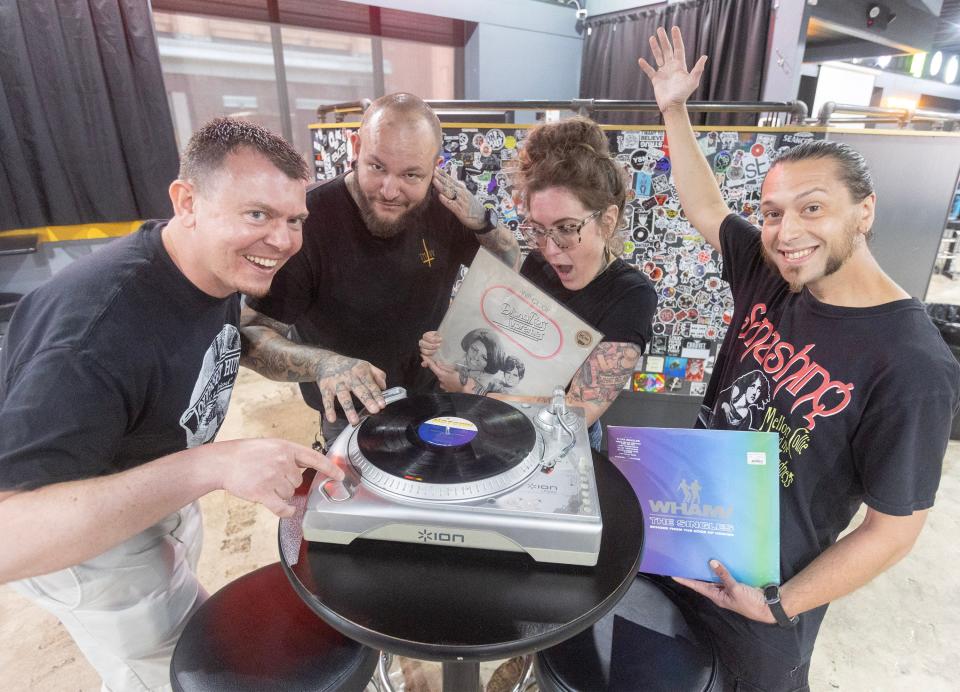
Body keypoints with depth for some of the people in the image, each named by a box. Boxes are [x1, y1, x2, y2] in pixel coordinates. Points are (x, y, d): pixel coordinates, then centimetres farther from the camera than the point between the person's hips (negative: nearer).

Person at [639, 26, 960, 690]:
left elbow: (895, 527, -18)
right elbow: (707, 208, 6)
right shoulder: (771, 278, -9)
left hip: (767, 589, -5)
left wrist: (780, 606, -19)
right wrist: (676, 110, 5)